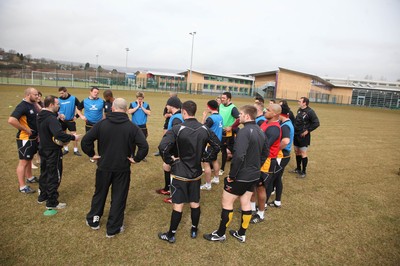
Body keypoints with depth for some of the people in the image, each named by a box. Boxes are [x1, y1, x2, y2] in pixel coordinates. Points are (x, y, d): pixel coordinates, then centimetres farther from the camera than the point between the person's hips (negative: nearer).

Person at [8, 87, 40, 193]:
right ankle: (22, 186, 6)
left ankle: (30, 178, 39)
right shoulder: (22, 106, -21)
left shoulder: (32, 105, 8)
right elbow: (11, 120, -33)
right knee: (23, 161, -2)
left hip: (33, 138, 10)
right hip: (25, 139, -9)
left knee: (29, 159, 22)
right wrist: (25, 129, -24)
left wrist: (37, 131, 10)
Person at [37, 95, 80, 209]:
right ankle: (52, 202, 13)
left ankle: (43, 196, 36)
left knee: (44, 174, 22)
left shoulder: (41, 116, 5)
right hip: (53, 152, -9)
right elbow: (59, 135, -37)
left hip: (44, 150, 9)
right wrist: (73, 137, -23)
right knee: (54, 177, 3)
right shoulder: (51, 118, -25)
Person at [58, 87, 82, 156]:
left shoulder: (73, 98, -9)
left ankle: (75, 150, 8)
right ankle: (66, 149, 26)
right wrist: (59, 115, -14)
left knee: (74, 134, -4)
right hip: (62, 120, 3)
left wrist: (75, 115, -4)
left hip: (71, 120, -2)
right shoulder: (59, 100, -4)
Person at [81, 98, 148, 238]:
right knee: (118, 198, 11)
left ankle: (93, 220, 40)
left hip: (104, 167, 2)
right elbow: (144, 146, -18)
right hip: (122, 168, -1)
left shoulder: (101, 124, -6)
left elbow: (85, 141, -9)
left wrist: (92, 154, 4)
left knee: (99, 193, 23)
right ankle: (113, 228, 21)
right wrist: (136, 159, -6)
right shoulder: (132, 127, -10)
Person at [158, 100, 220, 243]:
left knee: (178, 205, 5)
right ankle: (194, 230, 33)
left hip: (180, 173, -4)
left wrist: (170, 160, -13)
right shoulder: (204, 129, -2)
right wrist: (205, 158, 9)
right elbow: (217, 145, 7)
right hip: (196, 172, 4)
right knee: (195, 203, 17)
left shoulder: (177, 129, -18)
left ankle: (171, 235, 19)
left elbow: (163, 147, -28)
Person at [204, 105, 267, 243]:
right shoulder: (260, 131, 6)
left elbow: (239, 156, -30)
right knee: (246, 204, 17)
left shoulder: (244, 131, -22)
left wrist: (232, 175, -20)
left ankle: (220, 234, 20)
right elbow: (264, 153, 15)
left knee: (227, 203, 7)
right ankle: (241, 234, 30)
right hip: (253, 176, 8)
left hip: (241, 176, -8)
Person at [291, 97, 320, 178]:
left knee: (303, 153, -1)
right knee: (297, 152, 16)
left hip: (303, 136, -8)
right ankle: (298, 169, 31)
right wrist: (295, 128, 8)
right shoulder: (299, 110, 7)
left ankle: (304, 172, 11)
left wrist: (308, 130, -16)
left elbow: (316, 123, -17)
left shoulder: (310, 112, -17)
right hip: (296, 134, 8)